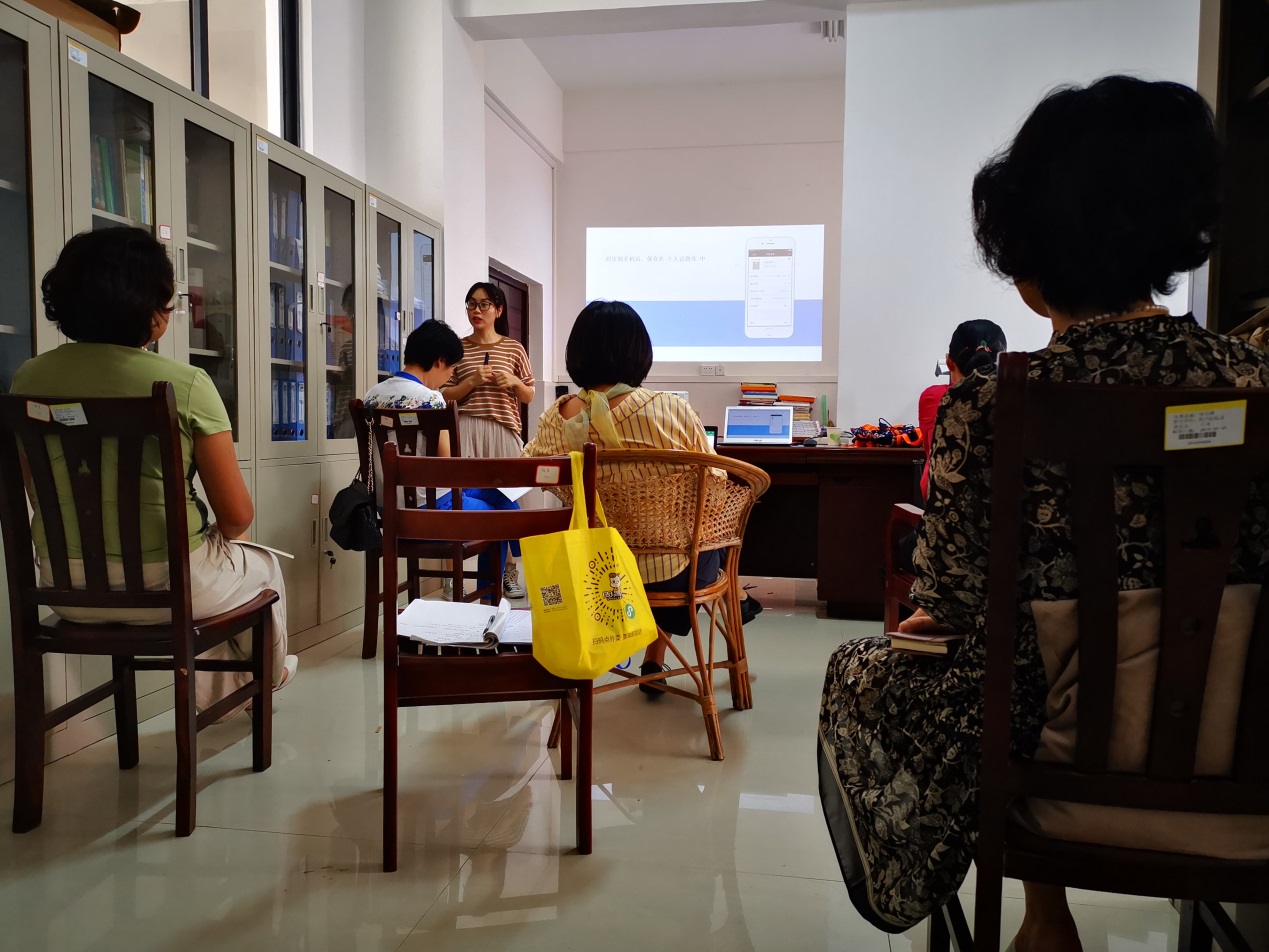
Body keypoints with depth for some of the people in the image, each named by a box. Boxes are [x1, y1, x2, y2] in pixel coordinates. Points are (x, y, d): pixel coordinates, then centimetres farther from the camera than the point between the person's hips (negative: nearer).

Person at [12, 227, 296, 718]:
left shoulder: (29, 378, -3)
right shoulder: (185, 384, -18)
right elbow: (237, 515, -14)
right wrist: (223, 533, 9)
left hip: (68, 587, 5)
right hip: (162, 585, -5)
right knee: (263, 565, 28)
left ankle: (216, 691, 50)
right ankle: (268, 673, 52)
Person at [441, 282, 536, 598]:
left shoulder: (514, 348, 9)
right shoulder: (458, 347, 8)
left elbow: (529, 396, 12)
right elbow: (446, 395, 6)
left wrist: (514, 382, -7)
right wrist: (472, 382, -9)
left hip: (504, 431, 1)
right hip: (468, 431, 0)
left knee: (507, 498, 3)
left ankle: (509, 570, 17)